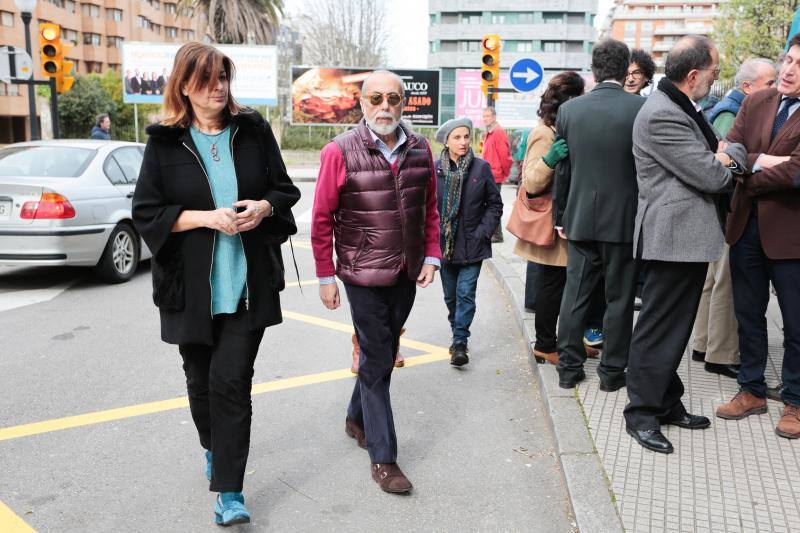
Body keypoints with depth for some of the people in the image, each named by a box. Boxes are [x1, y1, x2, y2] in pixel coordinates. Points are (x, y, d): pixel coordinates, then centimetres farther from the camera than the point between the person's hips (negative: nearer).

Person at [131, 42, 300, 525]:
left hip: (249, 283, -1)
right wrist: (207, 217, -17)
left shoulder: (254, 131, 2)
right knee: (201, 378, 16)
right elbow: (147, 213, -4)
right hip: (191, 285, 1)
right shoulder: (165, 143, -2)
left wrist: (264, 207, -13)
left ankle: (229, 492, 3)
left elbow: (285, 190, 9)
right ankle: (213, 449, 45)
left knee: (231, 380, -6)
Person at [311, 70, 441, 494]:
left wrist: (432, 255, 3)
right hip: (364, 277, -5)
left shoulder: (419, 149, 3)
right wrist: (325, 277, -7)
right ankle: (382, 458, 11)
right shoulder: (340, 152, -11)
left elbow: (430, 208, 12)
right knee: (377, 360, 0)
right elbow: (322, 219, -8)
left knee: (384, 352, 18)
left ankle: (357, 418, 42)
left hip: (406, 274, 5)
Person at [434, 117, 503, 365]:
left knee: (466, 294, -8)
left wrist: (483, 232, -6)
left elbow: (495, 204, 2)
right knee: (450, 295, 13)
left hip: (472, 245, -2)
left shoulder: (481, 168, -4)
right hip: (444, 243, 2)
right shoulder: (434, 169, -3)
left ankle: (460, 342, -3)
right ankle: (458, 334, 31)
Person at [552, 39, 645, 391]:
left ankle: (569, 368, 18)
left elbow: (561, 169, 4)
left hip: (580, 217, 3)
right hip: (624, 218, -2)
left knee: (575, 294, 11)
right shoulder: (642, 108, -10)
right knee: (619, 298, 9)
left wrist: (560, 216, 12)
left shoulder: (568, 110, -1)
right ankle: (612, 371, 17)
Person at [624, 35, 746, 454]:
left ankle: (667, 403, 27)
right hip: (673, 236, -11)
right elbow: (711, 176, -19)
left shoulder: (681, 107, 14)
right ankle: (641, 413, 8)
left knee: (675, 325, 16)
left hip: (691, 235, 11)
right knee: (659, 328, -2)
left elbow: (712, 160, 19)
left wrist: (724, 156, -4)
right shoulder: (662, 116, -19)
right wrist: (733, 153, 1)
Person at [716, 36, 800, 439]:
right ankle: (752, 390, 30)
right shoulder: (756, 103, 6)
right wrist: (760, 161, -19)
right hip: (746, 225, 5)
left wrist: (748, 180, -11)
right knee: (748, 314, 14)